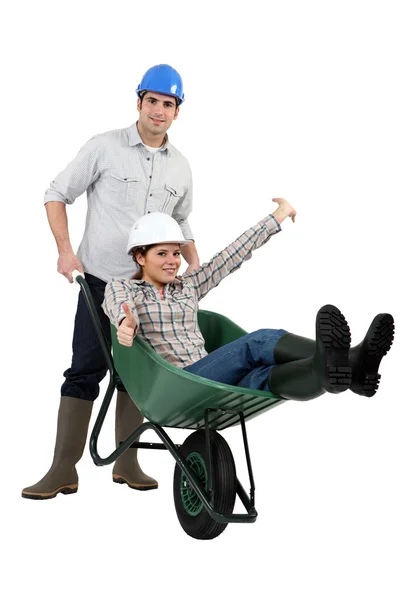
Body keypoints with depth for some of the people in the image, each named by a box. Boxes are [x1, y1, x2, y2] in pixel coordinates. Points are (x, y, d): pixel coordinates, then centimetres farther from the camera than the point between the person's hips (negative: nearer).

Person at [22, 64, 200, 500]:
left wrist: (194, 264, 9)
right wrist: (65, 250, -12)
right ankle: (64, 470, 1)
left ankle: (126, 462, 20)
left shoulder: (180, 166, 9)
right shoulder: (105, 147, -5)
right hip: (100, 278, -4)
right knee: (85, 371, -4)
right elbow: (57, 194, -1)